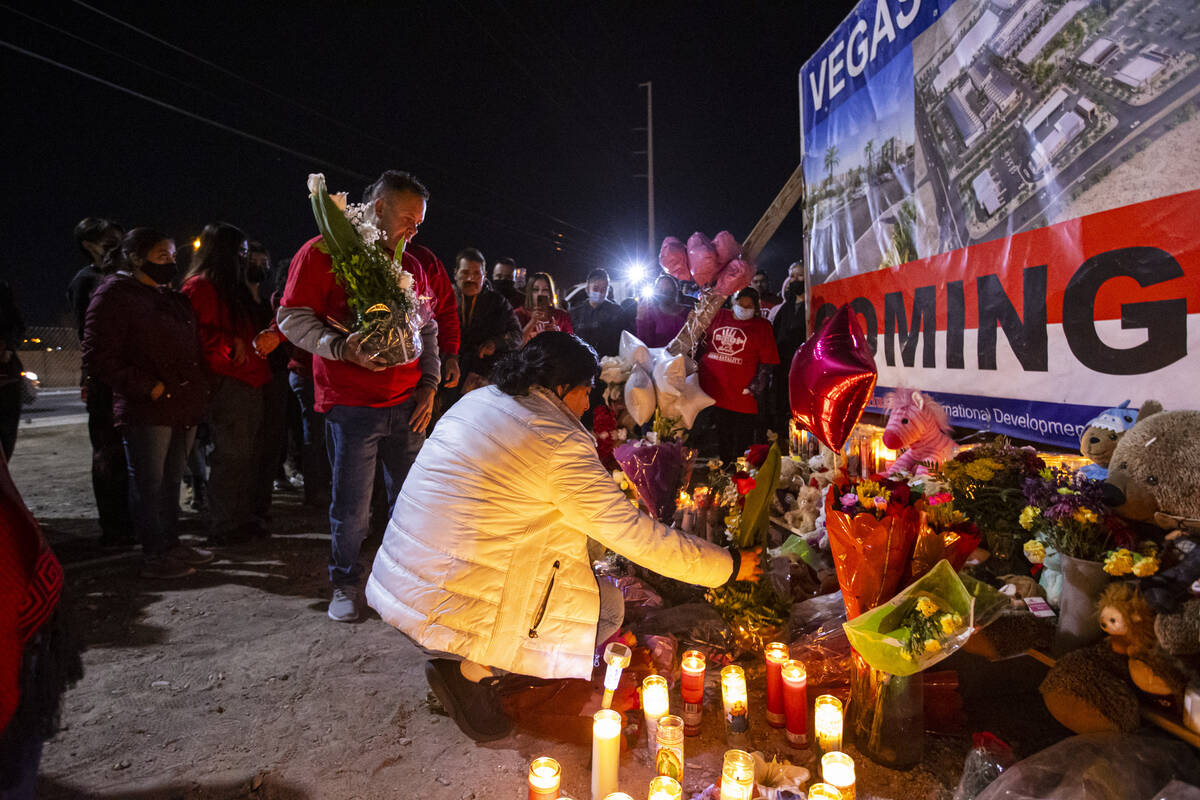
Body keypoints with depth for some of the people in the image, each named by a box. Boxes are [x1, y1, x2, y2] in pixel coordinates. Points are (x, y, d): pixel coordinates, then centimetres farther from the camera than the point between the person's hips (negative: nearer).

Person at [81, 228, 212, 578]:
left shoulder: (173, 298, 21)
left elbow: (193, 348, 30)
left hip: (184, 407, 8)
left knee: (171, 481, 15)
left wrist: (198, 389, 14)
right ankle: (154, 556, 7)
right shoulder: (115, 294, -5)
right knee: (149, 483, -1)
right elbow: (97, 356, -13)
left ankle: (170, 544, 25)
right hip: (147, 410, -8)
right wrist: (149, 388, -17)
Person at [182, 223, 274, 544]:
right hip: (226, 383, -9)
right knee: (230, 454, -5)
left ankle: (245, 517, 21)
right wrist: (231, 344, -15)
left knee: (249, 453, 11)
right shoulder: (200, 286, -6)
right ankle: (224, 527, 4)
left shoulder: (234, 288, 24)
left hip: (249, 381, 9)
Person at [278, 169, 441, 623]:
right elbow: (293, 318, -6)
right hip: (351, 406, -4)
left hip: (407, 404, 5)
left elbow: (427, 329, 20)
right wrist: (342, 347, -20)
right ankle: (345, 583, 25)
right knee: (352, 508, 2)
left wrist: (430, 382, 9)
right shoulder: (322, 253, -1)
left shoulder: (410, 266, 15)